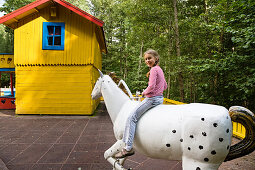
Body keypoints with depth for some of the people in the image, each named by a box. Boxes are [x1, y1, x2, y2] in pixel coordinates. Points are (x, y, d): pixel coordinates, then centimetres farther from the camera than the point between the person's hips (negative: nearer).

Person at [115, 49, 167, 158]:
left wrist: (144, 93, -6)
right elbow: (165, 87, 23)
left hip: (152, 99, -11)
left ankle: (128, 148, -14)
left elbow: (151, 87, -23)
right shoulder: (159, 69, 16)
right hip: (160, 98, 11)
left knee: (132, 117, -12)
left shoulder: (154, 69, -14)